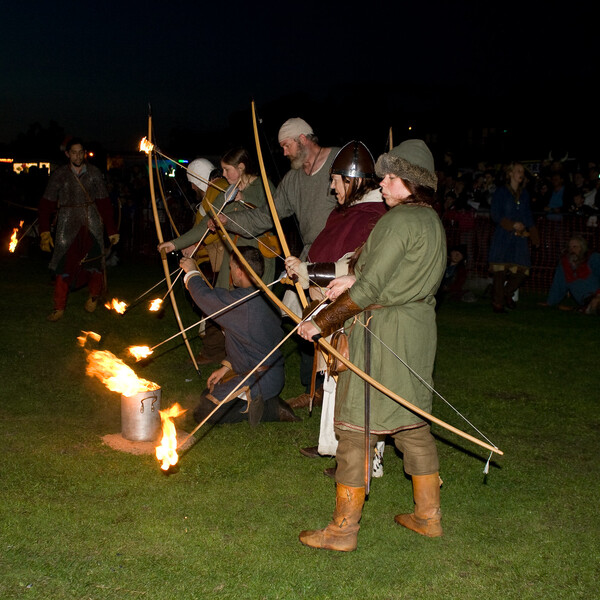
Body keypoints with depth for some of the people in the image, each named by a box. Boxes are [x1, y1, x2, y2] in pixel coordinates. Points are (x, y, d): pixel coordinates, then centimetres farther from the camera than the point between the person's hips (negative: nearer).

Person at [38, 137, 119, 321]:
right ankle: (59, 308, 6)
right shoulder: (60, 174, 1)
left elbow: (104, 203, 5)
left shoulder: (94, 173, 3)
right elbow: (46, 204, 0)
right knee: (63, 263, -4)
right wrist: (45, 232, -8)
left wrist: (111, 230, 3)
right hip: (67, 223, 0)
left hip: (91, 223, 0)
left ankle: (94, 295, 28)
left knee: (94, 261, -2)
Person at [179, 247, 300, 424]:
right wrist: (226, 367, 14)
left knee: (203, 414, -2)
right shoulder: (265, 298, 6)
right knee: (208, 394, 23)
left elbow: (204, 296, -9)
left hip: (259, 381, -9)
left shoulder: (241, 301, -23)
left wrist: (192, 272, 10)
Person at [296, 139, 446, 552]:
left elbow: (369, 290, -20)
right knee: (412, 422, 17)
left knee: (356, 426, -1)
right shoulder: (432, 220, 11)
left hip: (384, 332, -9)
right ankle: (429, 515, 28)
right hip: (418, 328, 9)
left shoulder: (400, 221, -17)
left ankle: (344, 529, 7)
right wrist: (356, 279, 9)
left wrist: (321, 323, -13)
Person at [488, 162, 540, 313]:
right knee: (500, 269, -8)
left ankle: (508, 294, 20)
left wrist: (534, 236, 11)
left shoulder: (524, 194, 17)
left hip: (520, 237, 4)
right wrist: (513, 225, -13)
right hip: (503, 237, -4)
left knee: (522, 270, -4)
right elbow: (495, 214, -4)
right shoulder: (501, 192, 2)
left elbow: (528, 216, 20)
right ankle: (497, 302, 1)